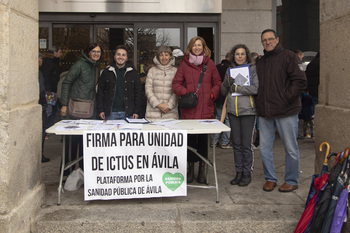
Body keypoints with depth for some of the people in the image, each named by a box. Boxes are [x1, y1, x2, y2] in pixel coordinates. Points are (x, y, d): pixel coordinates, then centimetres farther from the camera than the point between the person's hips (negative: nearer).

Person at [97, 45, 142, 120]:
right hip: (110, 113, 0)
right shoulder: (106, 72, 8)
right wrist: (100, 110, 0)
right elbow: (100, 92, 8)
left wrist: (137, 111, -2)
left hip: (128, 113, 0)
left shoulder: (133, 72, 8)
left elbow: (138, 93, 5)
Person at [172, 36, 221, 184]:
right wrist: (186, 93, -10)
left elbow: (217, 83, 13)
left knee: (203, 139, 4)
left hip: (206, 108, 1)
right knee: (190, 139, 1)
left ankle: (202, 170, 16)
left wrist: (213, 94, -4)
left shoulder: (210, 64, 10)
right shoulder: (184, 64, 7)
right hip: (189, 110, 0)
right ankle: (191, 170, 14)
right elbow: (176, 84, 4)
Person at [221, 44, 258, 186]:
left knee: (247, 144, -1)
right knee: (236, 143, 10)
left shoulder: (252, 69, -1)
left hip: (248, 110, -5)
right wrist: (227, 83, -8)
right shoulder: (230, 70, 13)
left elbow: (256, 88, -14)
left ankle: (247, 173, 11)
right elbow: (223, 91, 13)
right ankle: (239, 172, 20)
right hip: (233, 110, 5)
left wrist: (236, 87, -12)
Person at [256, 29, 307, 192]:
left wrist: (286, 98, -15)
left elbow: (300, 82, -11)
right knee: (265, 148, 9)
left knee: (290, 148, 4)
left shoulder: (288, 57, -3)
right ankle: (270, 179, 23)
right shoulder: (260, 62, 16)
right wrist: (260, 103, 6)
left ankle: (291, 181, 18)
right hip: (265, 113, 6)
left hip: (286, 112, -6)